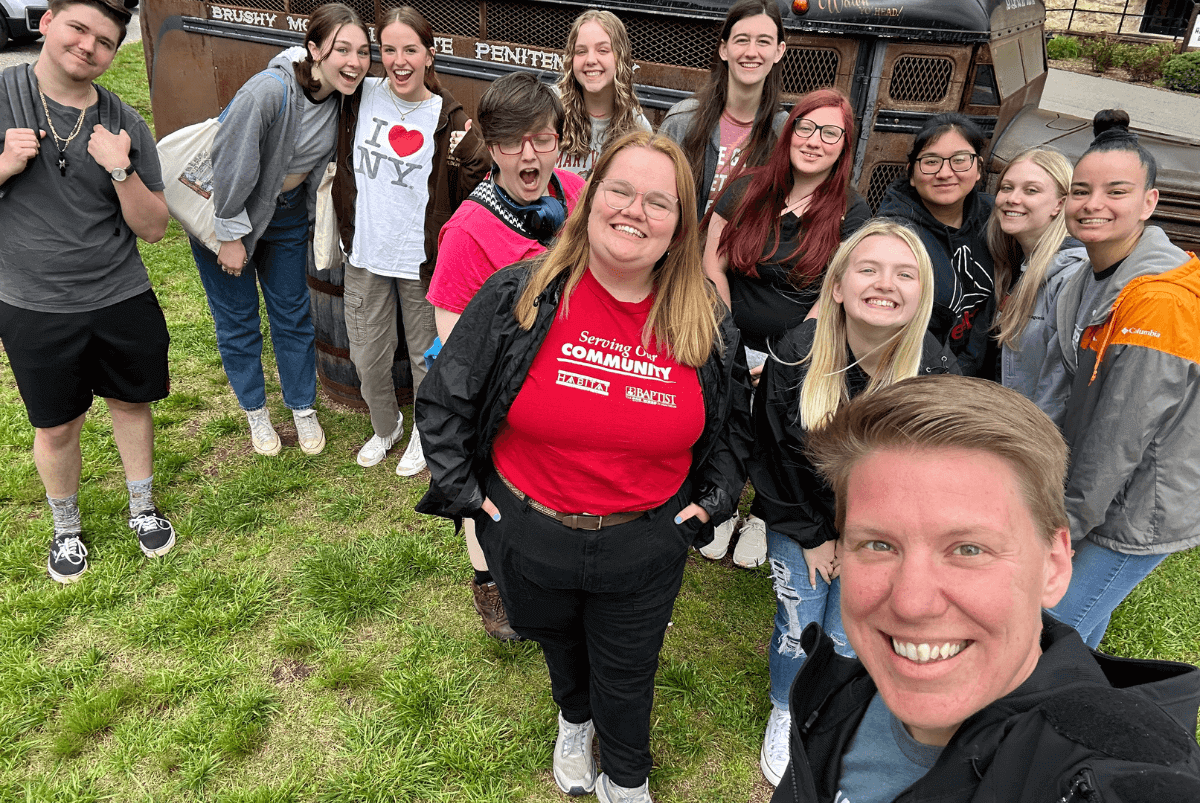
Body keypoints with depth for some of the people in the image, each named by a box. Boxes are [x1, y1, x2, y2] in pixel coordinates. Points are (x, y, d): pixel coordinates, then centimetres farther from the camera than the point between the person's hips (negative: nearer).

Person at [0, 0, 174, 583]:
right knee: (56, 427, 11)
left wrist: (120, 170, -19)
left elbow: (154, 229, -4)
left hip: (122, 300, 2)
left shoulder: (125, 127, -3)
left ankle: (142, 507, 39)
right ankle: (66, 528, 36)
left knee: (131, 403, 16)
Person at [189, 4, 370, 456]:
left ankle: (303, 409, 28)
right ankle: (255, 411, 28)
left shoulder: (341, 95, -11)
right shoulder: (270, 91, -32)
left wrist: (311, 219, 9)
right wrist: (231, 235, -18)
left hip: (287, 214, 5)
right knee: (237, 318, 8)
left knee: (293, 313, 12)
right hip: (226, 210, -5)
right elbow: (231, 165, -25)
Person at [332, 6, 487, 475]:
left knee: (426, 356, 14)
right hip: (365, 256, 3)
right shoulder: (360, 98, -2)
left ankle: (425, 433, 39)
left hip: (422, 259, -3)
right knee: (367, 356, 15)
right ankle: (385, 426, 43)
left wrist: (470, 155, -24)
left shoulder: (447, 118, -9)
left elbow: (477, 180, -6)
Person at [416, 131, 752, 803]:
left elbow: (736, 421, 7)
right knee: (557, 641, 29)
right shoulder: (519, 295, -16)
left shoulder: (708, 323, -10)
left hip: (645, 548, 0)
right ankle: (575, 720, 64)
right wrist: (463, 492, -8)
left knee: (626, 674, 20)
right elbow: (443, 399, -7)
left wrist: (713, 499, -2)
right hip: (528, 537, 1)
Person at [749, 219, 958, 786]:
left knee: (846, 639, 4)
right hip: (798, 520, 0)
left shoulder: (938, 374, -21)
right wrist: (812, 537, -5)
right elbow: (769, 454, -9)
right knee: (798, 627, 3)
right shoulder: (793, 356, -22)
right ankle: (785, 713, 37)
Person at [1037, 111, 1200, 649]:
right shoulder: (1088, 278, 4)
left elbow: (1121, 433, -24)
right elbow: (1056, 387, 5)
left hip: (1136, 516, -8)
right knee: (1081, 633, 23)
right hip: (1096, 500, 8)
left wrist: (1066, 523, -15)